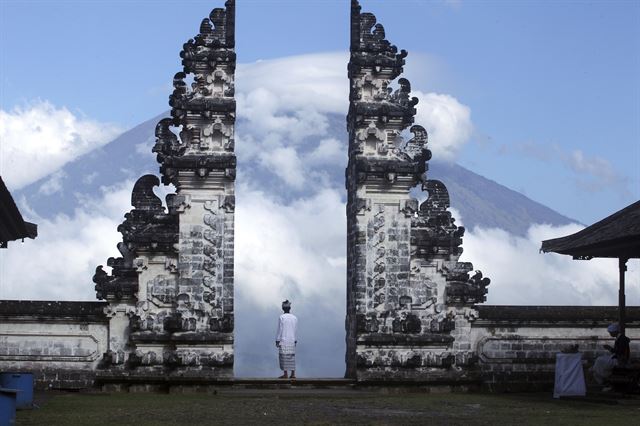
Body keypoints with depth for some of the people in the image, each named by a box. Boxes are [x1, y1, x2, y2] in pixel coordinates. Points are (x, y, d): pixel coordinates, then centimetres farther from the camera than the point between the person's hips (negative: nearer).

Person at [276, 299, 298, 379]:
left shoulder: (281, 317, -9)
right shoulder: (294, 318, 5)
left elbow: (280, 330, -9)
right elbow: (295, 330, 11)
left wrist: (277, 340, -4)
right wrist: (295, 341, 18)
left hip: (283, 340, -5)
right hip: (292, 341, 5)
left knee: (284, 357, -4)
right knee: (292, 357, 8)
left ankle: (285, 374, -8)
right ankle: (293, 374, 4)